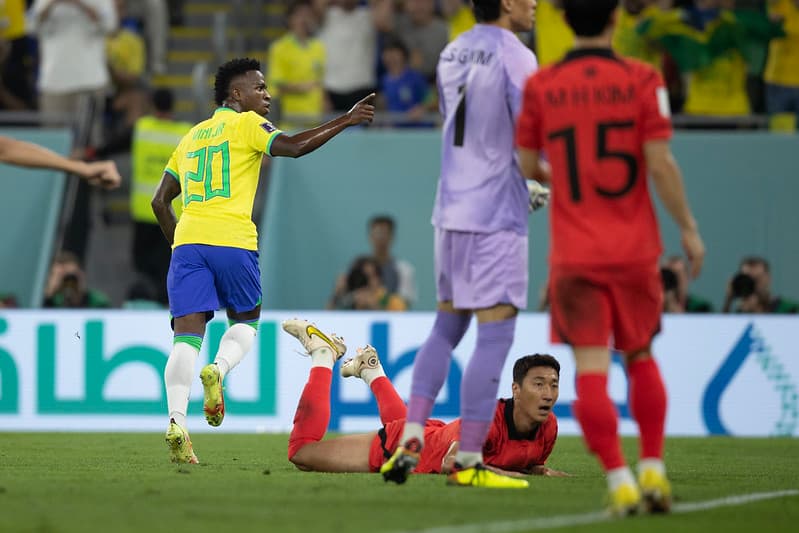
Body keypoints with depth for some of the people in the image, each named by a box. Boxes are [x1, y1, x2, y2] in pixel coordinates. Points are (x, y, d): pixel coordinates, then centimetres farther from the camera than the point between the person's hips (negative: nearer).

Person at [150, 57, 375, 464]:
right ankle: (219, 370, -15)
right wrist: (346, 121, -7)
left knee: (187, 334, -4)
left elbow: (160, 201, 25)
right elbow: (294, 147, -10)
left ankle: (176, 420, -22)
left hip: (187, 239, 4)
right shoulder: (246, 124, 7)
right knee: (245, 320, 16)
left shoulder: (192, 136, 25)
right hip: (232, 239, -4)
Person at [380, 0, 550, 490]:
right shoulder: (514, 56, -12)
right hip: (496, 216, -8)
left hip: (451, 210, 8)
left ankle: (411, 438, 7)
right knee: (495, 335, -3)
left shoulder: (452, 53, 13)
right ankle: (469, 462, -4)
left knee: (446, 327, 17)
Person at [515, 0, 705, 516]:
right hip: (635, 250, 1)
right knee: (641, 357, 18)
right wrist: (689, 228, -1)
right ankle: (653, 470, 15)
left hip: (574, 254, 0)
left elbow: (527, 165, 7)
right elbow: (660, 163, -10)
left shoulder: (540, 86, 0)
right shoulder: (642, 80, -5)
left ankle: (620, 480, -13)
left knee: (591, 368, -3)